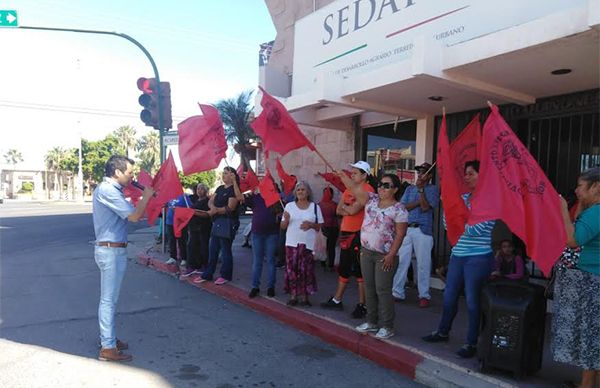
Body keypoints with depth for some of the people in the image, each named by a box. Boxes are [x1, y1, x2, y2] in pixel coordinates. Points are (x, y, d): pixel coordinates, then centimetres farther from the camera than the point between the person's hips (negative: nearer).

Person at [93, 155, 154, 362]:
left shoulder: (109, 189, 15)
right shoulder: (107, 191, -18)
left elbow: (130, 213, 17)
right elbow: (134, 216, -21)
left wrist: (144, 198, 9)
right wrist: (146, 196, -8)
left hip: (112, 249, 11)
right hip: (111, 250, -11)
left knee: (109, 298, 18)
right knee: (109, 299, -3)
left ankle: (107, 337, 31)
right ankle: (108, 348, 5)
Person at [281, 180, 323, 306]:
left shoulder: (315, 207, 5)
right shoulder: (289, 206, 6)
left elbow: (320, 226, 6)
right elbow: (283, 226, 7)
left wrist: (311, 225, -13)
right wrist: (286, 219, -14)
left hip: (308, 243, -1)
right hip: (292, 243, 1)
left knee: (306, 270, -2)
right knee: (292, 269, 0)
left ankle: (305, 296, 9)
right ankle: (293, 296, 10)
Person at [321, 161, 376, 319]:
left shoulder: (367, 189, -11)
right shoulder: (348, 189, 14)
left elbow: (353, 210, -19)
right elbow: (339, 210, 9)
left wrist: (345, 206, 0)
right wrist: (350, 209, -8)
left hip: (359, 234, -8)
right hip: (346, 232, 8)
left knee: (359, 270, -2)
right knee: (343, 268, 16)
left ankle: (361, 305, 7)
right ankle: (337, 300, 28)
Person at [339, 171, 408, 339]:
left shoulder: (399, 209, -9)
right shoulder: (372, 199, 8)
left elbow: (400, 234, -12)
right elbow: (355, 187, 2)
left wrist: (391, 255, -17)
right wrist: (341, 174, -7)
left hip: (385, 256, -6)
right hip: (366, 252, 6)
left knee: (383, 290, -2)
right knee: (369, 288, 13)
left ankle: (386, 326, 10)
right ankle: (372, 322, 26)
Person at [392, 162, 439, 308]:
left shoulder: (433, 189, 4)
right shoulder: (410, 188, 17)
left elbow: (425, 207, -10)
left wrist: (421, 189, -11)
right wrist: (418, 202, -6)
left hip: (423, 230, -4)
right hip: (405, 229, 4)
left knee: (423, 264, 1)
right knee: (400, 262, 3)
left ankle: (424, 295, 13)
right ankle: (397, 292, 12)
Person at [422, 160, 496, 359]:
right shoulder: (462, 197, 10)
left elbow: (477, 229, -18)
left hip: (478, 257, -7)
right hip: (458, 255, 7)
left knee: (472, 300, 2)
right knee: (449, 296, 16)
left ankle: (471, 343, 17)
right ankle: (443, 332, 35)